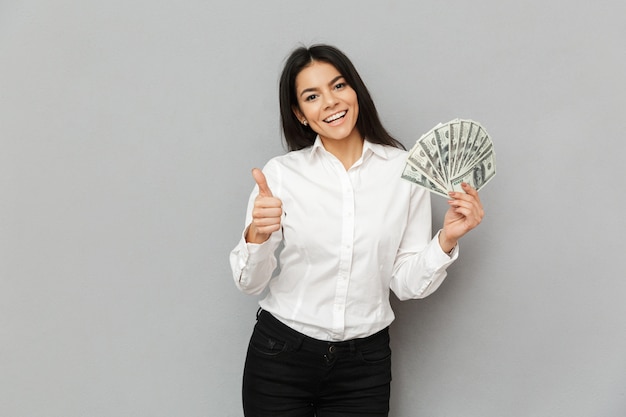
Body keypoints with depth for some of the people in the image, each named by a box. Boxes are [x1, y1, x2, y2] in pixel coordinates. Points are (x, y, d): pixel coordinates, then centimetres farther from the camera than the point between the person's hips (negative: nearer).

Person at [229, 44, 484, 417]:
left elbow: (407, 284, -1)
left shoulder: (406, 170, -4)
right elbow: (250, 282, -5)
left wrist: (446, 240, -16)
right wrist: (257, 236, -24)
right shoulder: (280, 173, -6)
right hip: (280, 357, 0)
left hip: (365, 364, 1)